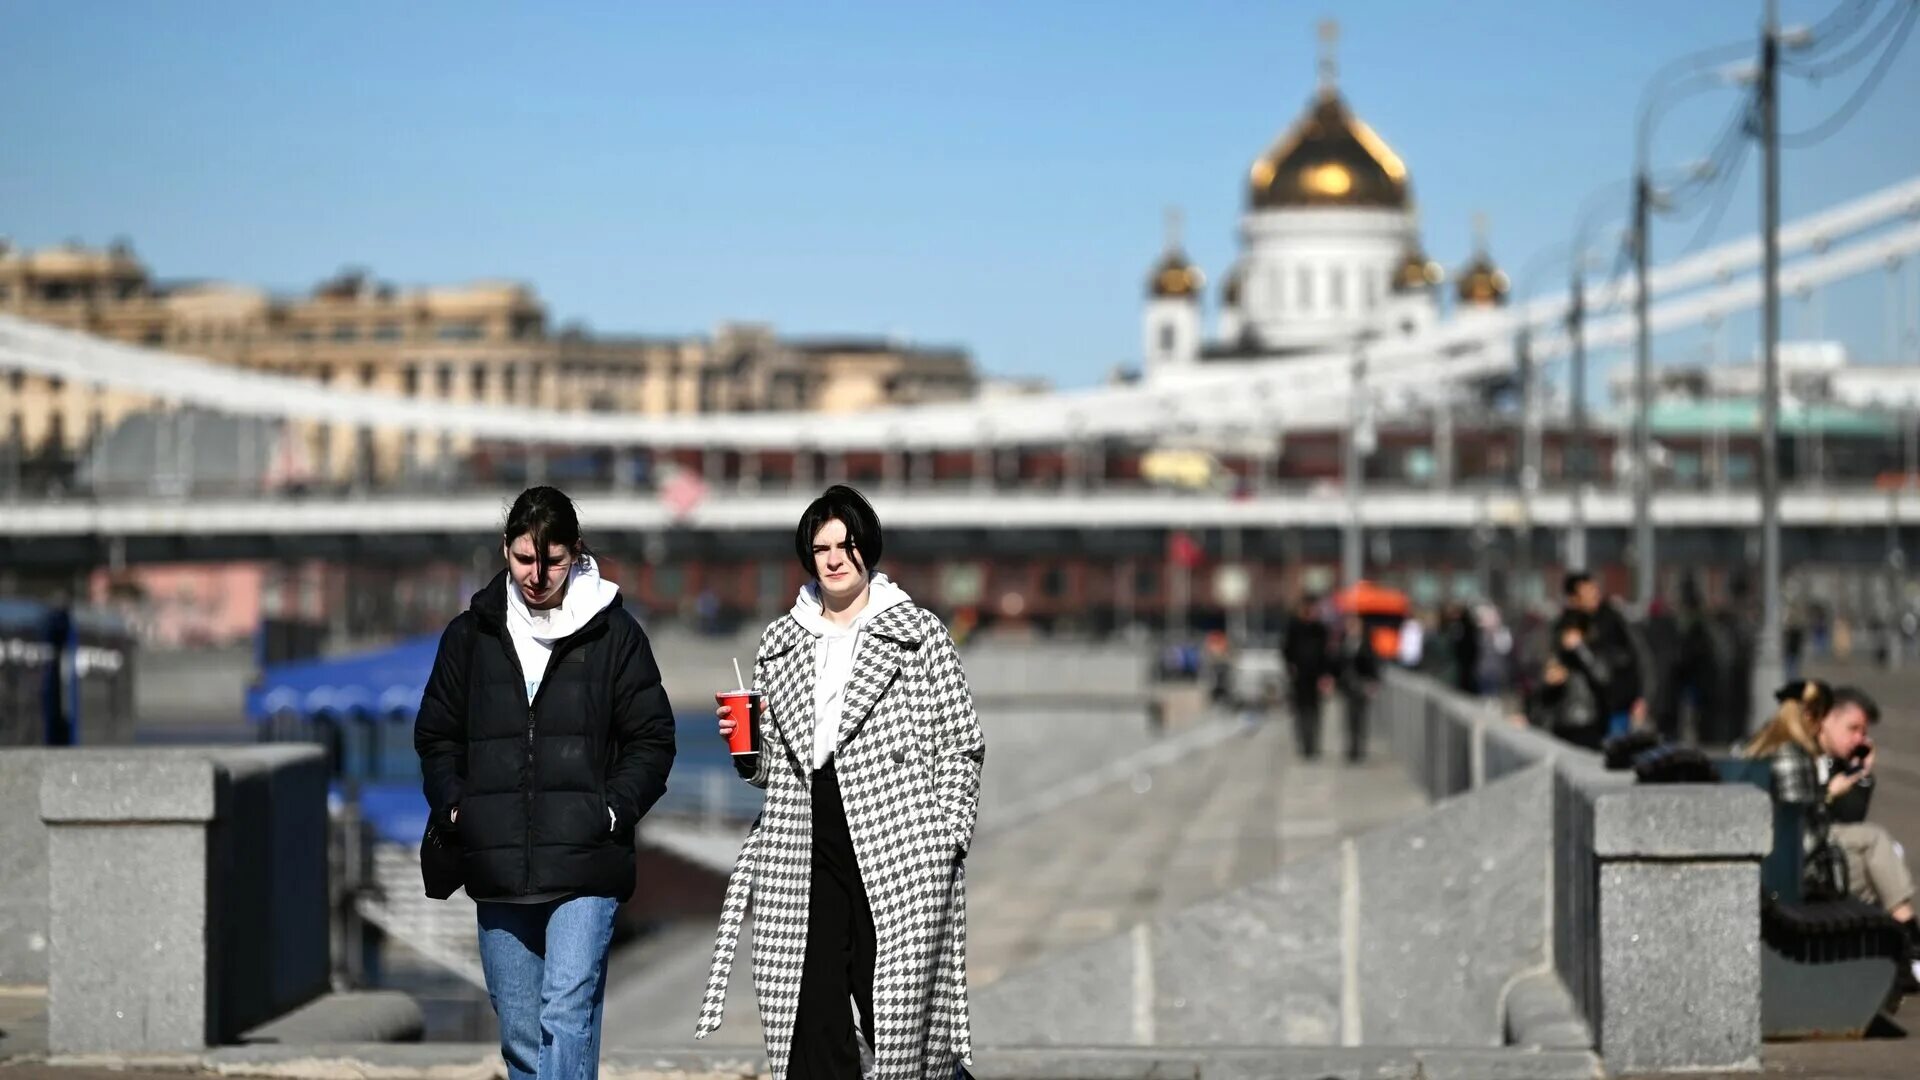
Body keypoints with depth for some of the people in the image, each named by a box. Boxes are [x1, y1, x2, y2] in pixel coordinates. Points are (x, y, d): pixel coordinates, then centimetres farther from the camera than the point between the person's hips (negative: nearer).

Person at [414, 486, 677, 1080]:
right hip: (497, 873, 3)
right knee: (520, 1032, 8)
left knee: (567, 1013, -17)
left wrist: (611, 811, -9)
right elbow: (436, 735, 17)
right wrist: (454, 809, 1)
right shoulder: (471, 634, 9)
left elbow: (652, 739, 5)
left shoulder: (614, 632, 2)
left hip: (585, 868, -3)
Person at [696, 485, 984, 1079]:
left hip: (896, 858, -4)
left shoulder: (918, 634, 4)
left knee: (897, 1018, -6)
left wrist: (944, 841, -7)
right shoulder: (781, 641, 16)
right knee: (810, 1032, -2)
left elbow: (960, 746, 2)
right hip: (801, 858, 4)